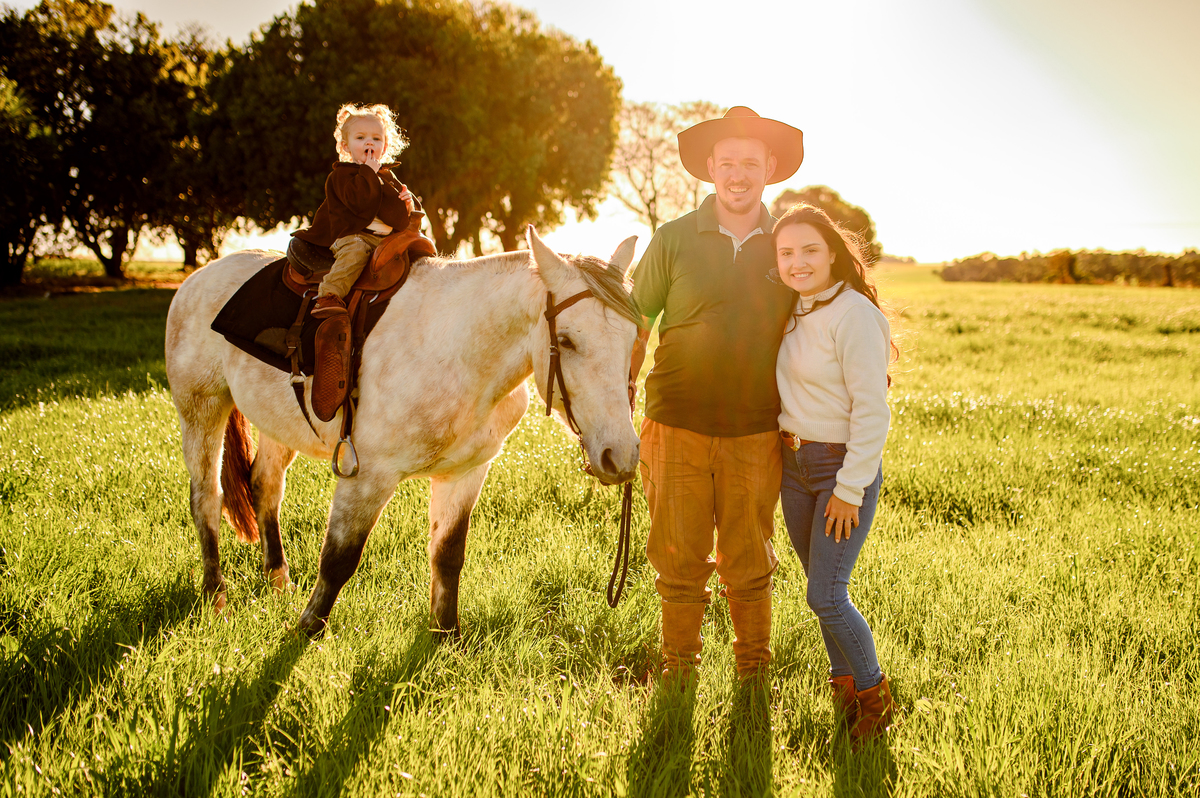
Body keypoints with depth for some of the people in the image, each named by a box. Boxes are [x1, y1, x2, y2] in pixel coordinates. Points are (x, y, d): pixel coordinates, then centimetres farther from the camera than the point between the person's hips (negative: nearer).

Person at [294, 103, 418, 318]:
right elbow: (357, 201, -17)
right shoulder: (341, 174, 1)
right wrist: (368, 172, -13)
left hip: (384, 237, 6)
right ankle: (327, 296, -43)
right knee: (355, 251, -36)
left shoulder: (388, 177, 21)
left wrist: (408, 204, 5)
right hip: (351, 234, -6)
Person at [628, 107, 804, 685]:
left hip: (757, 433, 1)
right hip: (677, 426, -1)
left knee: (748, 562, 10)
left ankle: (753, 675, 27)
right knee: (679, 558, 7)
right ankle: (678, 671, 25)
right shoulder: (673, 240, 0)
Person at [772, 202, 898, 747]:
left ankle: (874, 696, 15)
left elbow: (871, 414, -19)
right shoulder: (793, 311, 5)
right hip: (793, 462, 7)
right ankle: (842, 685, 30)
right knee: (821, 585, 14)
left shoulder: (854, 315, -19)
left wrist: (849, 489, -18)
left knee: (826, 595, -6)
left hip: (844, 467, -7)